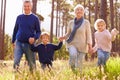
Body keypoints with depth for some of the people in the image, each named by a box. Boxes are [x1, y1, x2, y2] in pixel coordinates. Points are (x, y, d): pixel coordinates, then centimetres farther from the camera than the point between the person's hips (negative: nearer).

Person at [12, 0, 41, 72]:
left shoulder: (35, 18, 1)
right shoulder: (19, 17, 8)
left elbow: (38, 31, 2)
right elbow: (15, 30, 16)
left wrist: (34, 38, -17)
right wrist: (13, 41, 16)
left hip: (29, 44, -1)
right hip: (19, 43, 2)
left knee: (31, 63, 4)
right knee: (16, 61, -10)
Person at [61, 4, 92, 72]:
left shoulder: (86, 22, 1)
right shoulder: (71, 22, 7)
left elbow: (88, 35, 1)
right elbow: (68, 33, 13)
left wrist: (90, 45, -14)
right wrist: (64, 37, -9)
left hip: (82, 46, 0)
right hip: (72, 44, 1)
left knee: (79, 65, -4)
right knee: (73, 55, -30)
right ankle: (72, 70, -7)